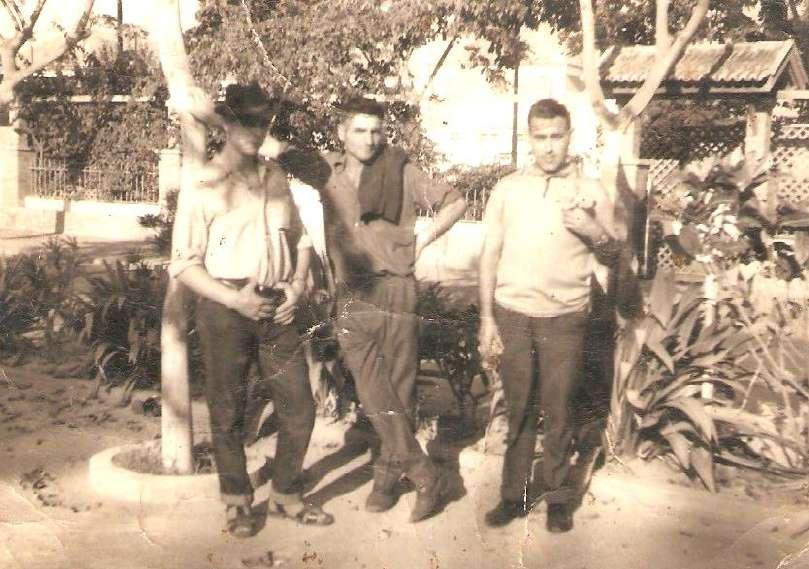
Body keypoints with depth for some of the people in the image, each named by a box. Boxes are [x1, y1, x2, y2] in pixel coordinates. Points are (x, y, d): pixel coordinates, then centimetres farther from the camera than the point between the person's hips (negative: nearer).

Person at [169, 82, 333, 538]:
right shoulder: (203, 186, -6)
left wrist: (297, 287, 2)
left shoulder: (276, 179, 9)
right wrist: (234, 299, -16)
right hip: (226, 312, -4)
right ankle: (237, 501, 27)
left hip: (277, 308, 5)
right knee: (229, 413, 7)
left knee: (300, 409, 7)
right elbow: (184, 263, -7)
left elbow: (299, 238, 18)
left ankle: (287, 495, 27)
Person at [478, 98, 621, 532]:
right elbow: (489, 256, 7)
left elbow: (611, 257, 8)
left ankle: (558, 496, 18)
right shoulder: (507, 189, 6)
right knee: (518, 409, 6)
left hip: (565, 318, -1)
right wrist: (487, 319, 1)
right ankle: (514, 495, 16)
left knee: (558, 411, 4)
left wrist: (596, 232, -15)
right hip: (512, 314, 1)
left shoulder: (591, 192, 4)